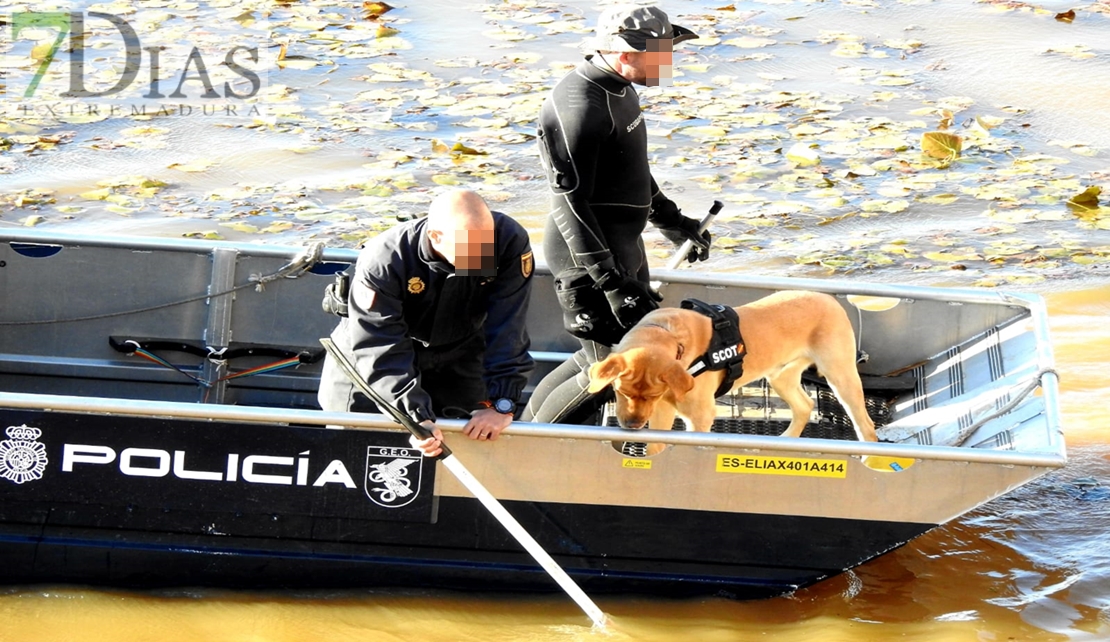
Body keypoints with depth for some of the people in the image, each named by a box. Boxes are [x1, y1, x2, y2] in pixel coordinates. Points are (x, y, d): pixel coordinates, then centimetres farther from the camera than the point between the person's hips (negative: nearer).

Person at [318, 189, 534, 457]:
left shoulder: (510, 242, -32)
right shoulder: (382, 261, -36)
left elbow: (506, 330, -31)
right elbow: (381, 350, -35)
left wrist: (500, 403, -37)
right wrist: (416, 417, -44)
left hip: (458, 352, 2)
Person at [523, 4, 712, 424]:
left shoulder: (617, 89, 7)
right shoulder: (578, 107, -24)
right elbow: (570, 204, -26)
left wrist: (671, 221, 28)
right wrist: (612, 281, -28)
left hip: (622, 248, 10)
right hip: (589, 259, -10)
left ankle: (530, 428, 32)